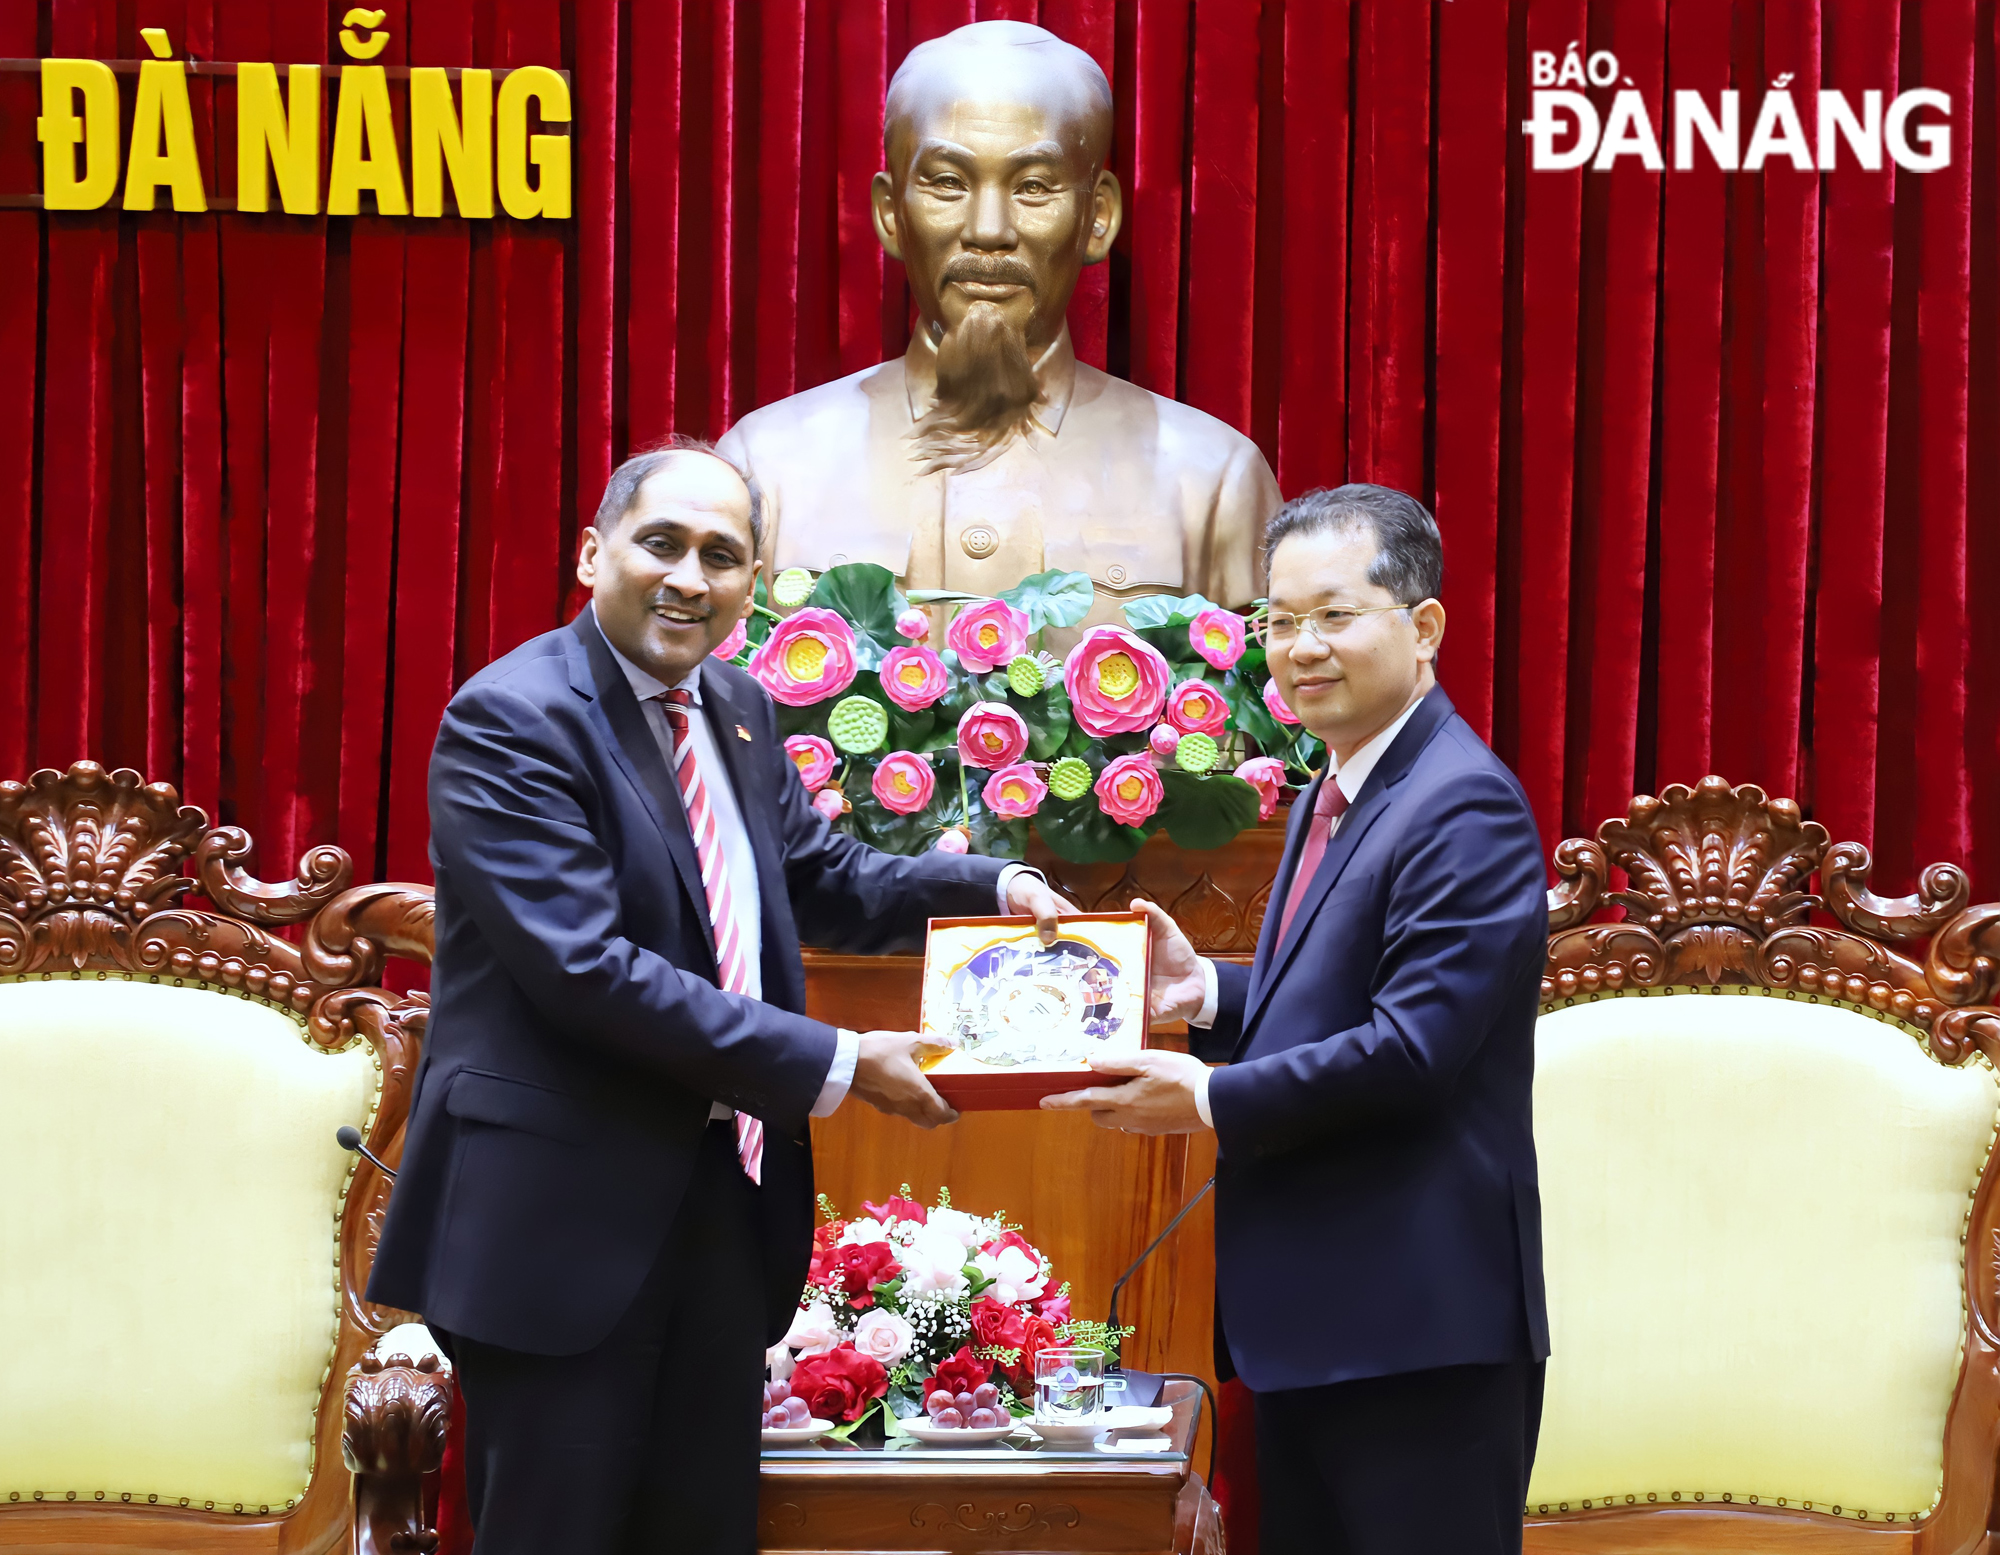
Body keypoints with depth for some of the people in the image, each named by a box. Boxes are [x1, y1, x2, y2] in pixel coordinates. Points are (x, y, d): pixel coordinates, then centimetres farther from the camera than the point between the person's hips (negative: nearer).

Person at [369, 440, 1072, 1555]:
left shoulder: (736, 713, 12)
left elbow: (825, 880, 22)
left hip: (725, 1200, 8)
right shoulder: (512, 722, -14)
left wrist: (996, 888, 3)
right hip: (565, 1213, -8)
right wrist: (834, 1067, -21)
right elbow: (587, 968, -23)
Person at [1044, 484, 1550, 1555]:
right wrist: (1209, 992, 5)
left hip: (1419, 1328, -10)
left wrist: (1213, 1101, -16)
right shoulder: (1332, 799, 17)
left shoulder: (1464, 807, -16)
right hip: (1310, 1320, 10)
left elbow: (1414, 1046, -23)